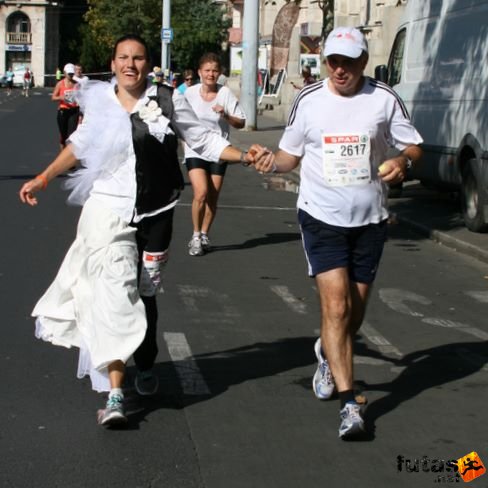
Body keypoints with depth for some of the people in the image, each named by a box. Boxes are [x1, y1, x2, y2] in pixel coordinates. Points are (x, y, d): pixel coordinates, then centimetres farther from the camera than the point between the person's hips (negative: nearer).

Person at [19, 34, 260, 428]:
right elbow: (79, 145, 18)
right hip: (108, 208, 0)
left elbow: (204, 139, 3)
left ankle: (145, 366, 38)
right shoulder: (99, 101, 4)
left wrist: (243, 156, -10)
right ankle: (115, 394, -18)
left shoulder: (168, 101, -2)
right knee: (115, 293, -13)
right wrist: (43, 179, 17)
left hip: (155, 213, 1)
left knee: (145, 293, 12)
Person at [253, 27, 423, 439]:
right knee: (336, 307, -14)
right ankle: (349, 404, -10)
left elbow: (414, 146, 3)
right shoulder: (308, 101, -2)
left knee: (354, 313, 12)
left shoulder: (384, 99, -4)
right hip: (322, 217, -2)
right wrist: (272, 162, -14)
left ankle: (327, 354, 46)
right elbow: (291, 154, 8)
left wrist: (402, 161, -19)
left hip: (369, 220, 2)